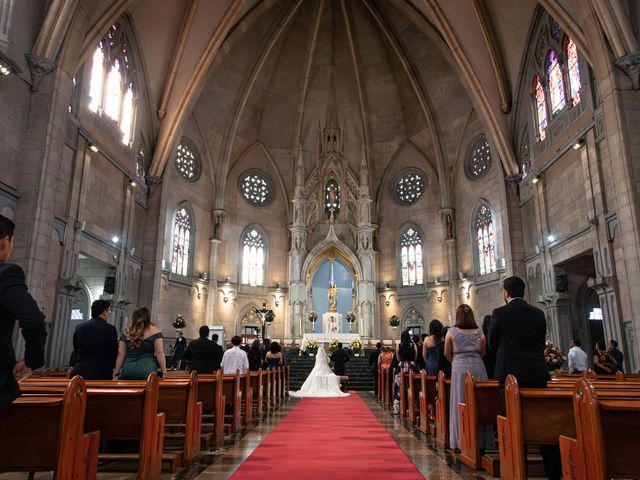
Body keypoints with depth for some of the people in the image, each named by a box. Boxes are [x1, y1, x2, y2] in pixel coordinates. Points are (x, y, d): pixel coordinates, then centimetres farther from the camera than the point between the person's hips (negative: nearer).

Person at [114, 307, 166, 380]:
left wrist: (117, 373, 16)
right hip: (147, 371, -4)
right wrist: (164, 372, -4)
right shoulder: (155, 331, 1)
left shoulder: (127, 332, 12)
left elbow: (121, 354, 11)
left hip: (127, 371, 4)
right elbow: (160, 353, -6)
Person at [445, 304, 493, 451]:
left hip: (460, 367, -2)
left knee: (461, 403, 5)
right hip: (478, 366, 2)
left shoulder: (452, 332, -2)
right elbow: (483, 352, 10)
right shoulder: (479, 332, 5)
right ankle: (481, 440, 16)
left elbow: (447, 353, 3)